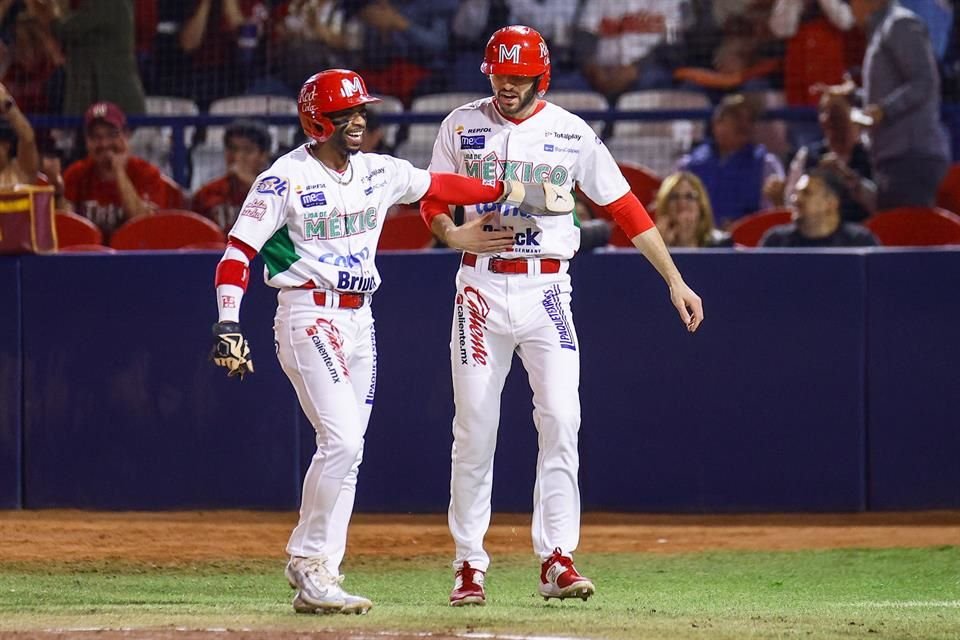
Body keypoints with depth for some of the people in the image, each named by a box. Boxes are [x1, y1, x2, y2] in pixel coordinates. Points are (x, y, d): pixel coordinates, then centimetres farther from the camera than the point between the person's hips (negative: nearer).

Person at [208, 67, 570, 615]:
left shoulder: (377, 173, 10)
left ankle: (316, 582, 8)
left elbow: (439, 186, 19)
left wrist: (511, 192, 14)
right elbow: (239, 251, -13)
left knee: (346, 449, 5)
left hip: (360, 320, 7)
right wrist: (229, 323, -22)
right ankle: (310, 563, -9)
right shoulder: (285, 179, -9)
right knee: (342, 439, -19)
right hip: (310, 317, -7)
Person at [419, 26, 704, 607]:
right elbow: (432, 200, 10)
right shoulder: (462, 126, 4)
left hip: (547, 291, 0)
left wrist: (674, 280, -2)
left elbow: (624, 207, 2)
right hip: (482, 287, 1)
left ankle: (557, 560, -8)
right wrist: (454, 235, -14)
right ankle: (470, 564, 7)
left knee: (561, 422, -10)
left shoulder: (572, 134, 1)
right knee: (474, 427, 0)